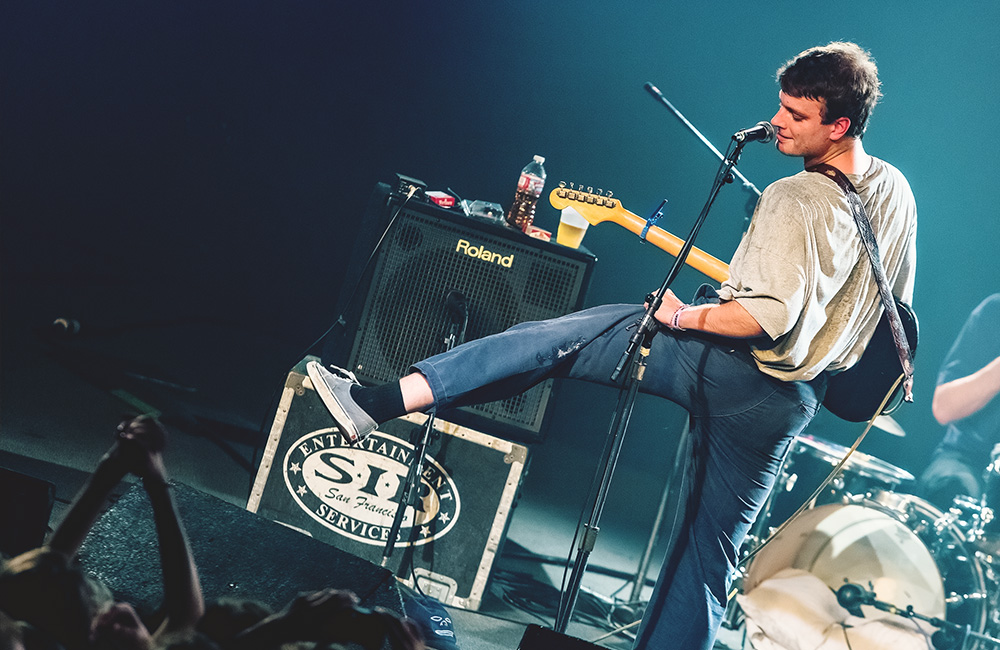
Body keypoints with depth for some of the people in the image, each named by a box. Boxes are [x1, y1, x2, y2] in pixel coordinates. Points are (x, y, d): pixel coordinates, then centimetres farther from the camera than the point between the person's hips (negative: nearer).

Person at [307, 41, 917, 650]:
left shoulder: (797, 199, -18)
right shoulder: (896, 190, 8)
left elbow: (769, 315, -29)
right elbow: (890, 307, 23)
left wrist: (685, 316, -14)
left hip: (732, 365, -7)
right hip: (792, 402, 8)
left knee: (558, 338, -4)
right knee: (711, 550, 14)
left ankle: (384, 400, -10)